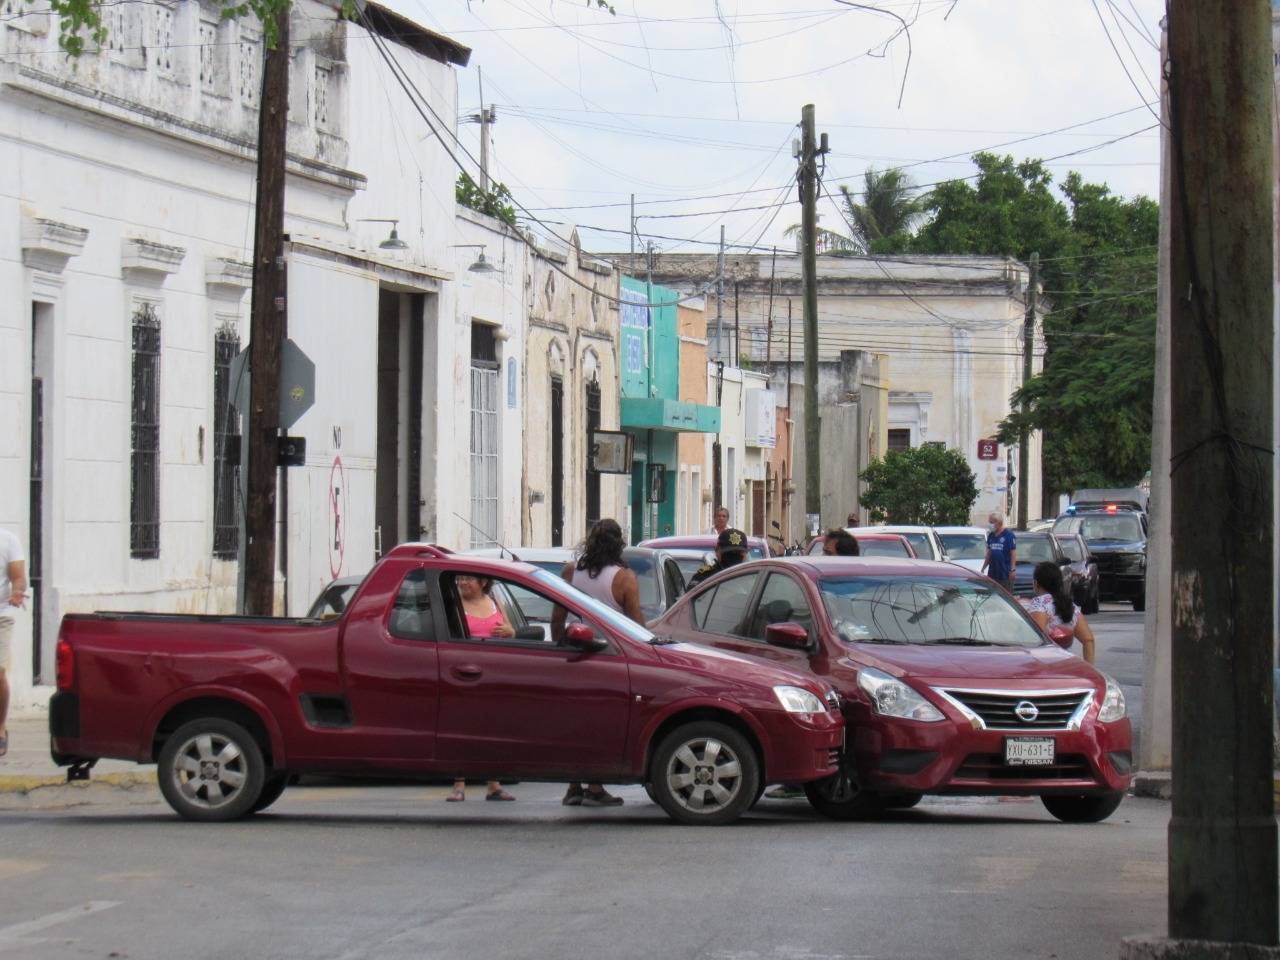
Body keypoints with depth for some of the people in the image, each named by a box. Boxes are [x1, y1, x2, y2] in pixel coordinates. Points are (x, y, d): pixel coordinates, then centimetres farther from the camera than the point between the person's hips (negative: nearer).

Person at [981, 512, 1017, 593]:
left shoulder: (1008, 534, -7)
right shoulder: (991, 536, 12)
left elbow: (1013, 553, -9)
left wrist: (1012, 570, -15)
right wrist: (983, 568, 17)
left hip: (1005, 574, -7)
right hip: (993, 573, 7)